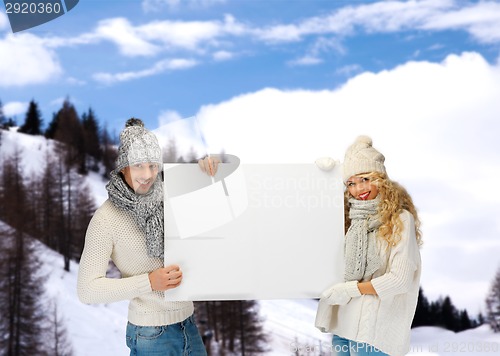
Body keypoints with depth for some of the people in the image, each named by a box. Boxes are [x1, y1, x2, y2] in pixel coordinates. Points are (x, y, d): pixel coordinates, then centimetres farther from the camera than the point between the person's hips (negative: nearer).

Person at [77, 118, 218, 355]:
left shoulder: (169, 200, 1)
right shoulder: (105, 219, -12)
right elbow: (87, 290, -13)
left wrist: (209, 170, -6)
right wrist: (149, 282, -20)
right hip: (150, 335, -5)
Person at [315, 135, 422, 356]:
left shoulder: (400, 219, -7)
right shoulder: (349, 217, 8)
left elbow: (400, 279, -12)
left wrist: (349, 289, -9)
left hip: (374, 330, -5)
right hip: (342, 321, 5)